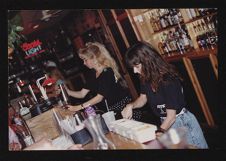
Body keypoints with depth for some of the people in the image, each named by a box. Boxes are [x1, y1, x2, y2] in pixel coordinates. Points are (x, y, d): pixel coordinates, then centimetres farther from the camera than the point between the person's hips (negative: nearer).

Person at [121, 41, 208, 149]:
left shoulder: (168, 80, -30)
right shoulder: (145, 78, -9)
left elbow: (171, 116, -24)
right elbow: (143, 98, 9)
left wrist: (158, 134, -23)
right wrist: (130, 106, -10)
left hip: (183, 123, -7)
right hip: (166, 122, 7)